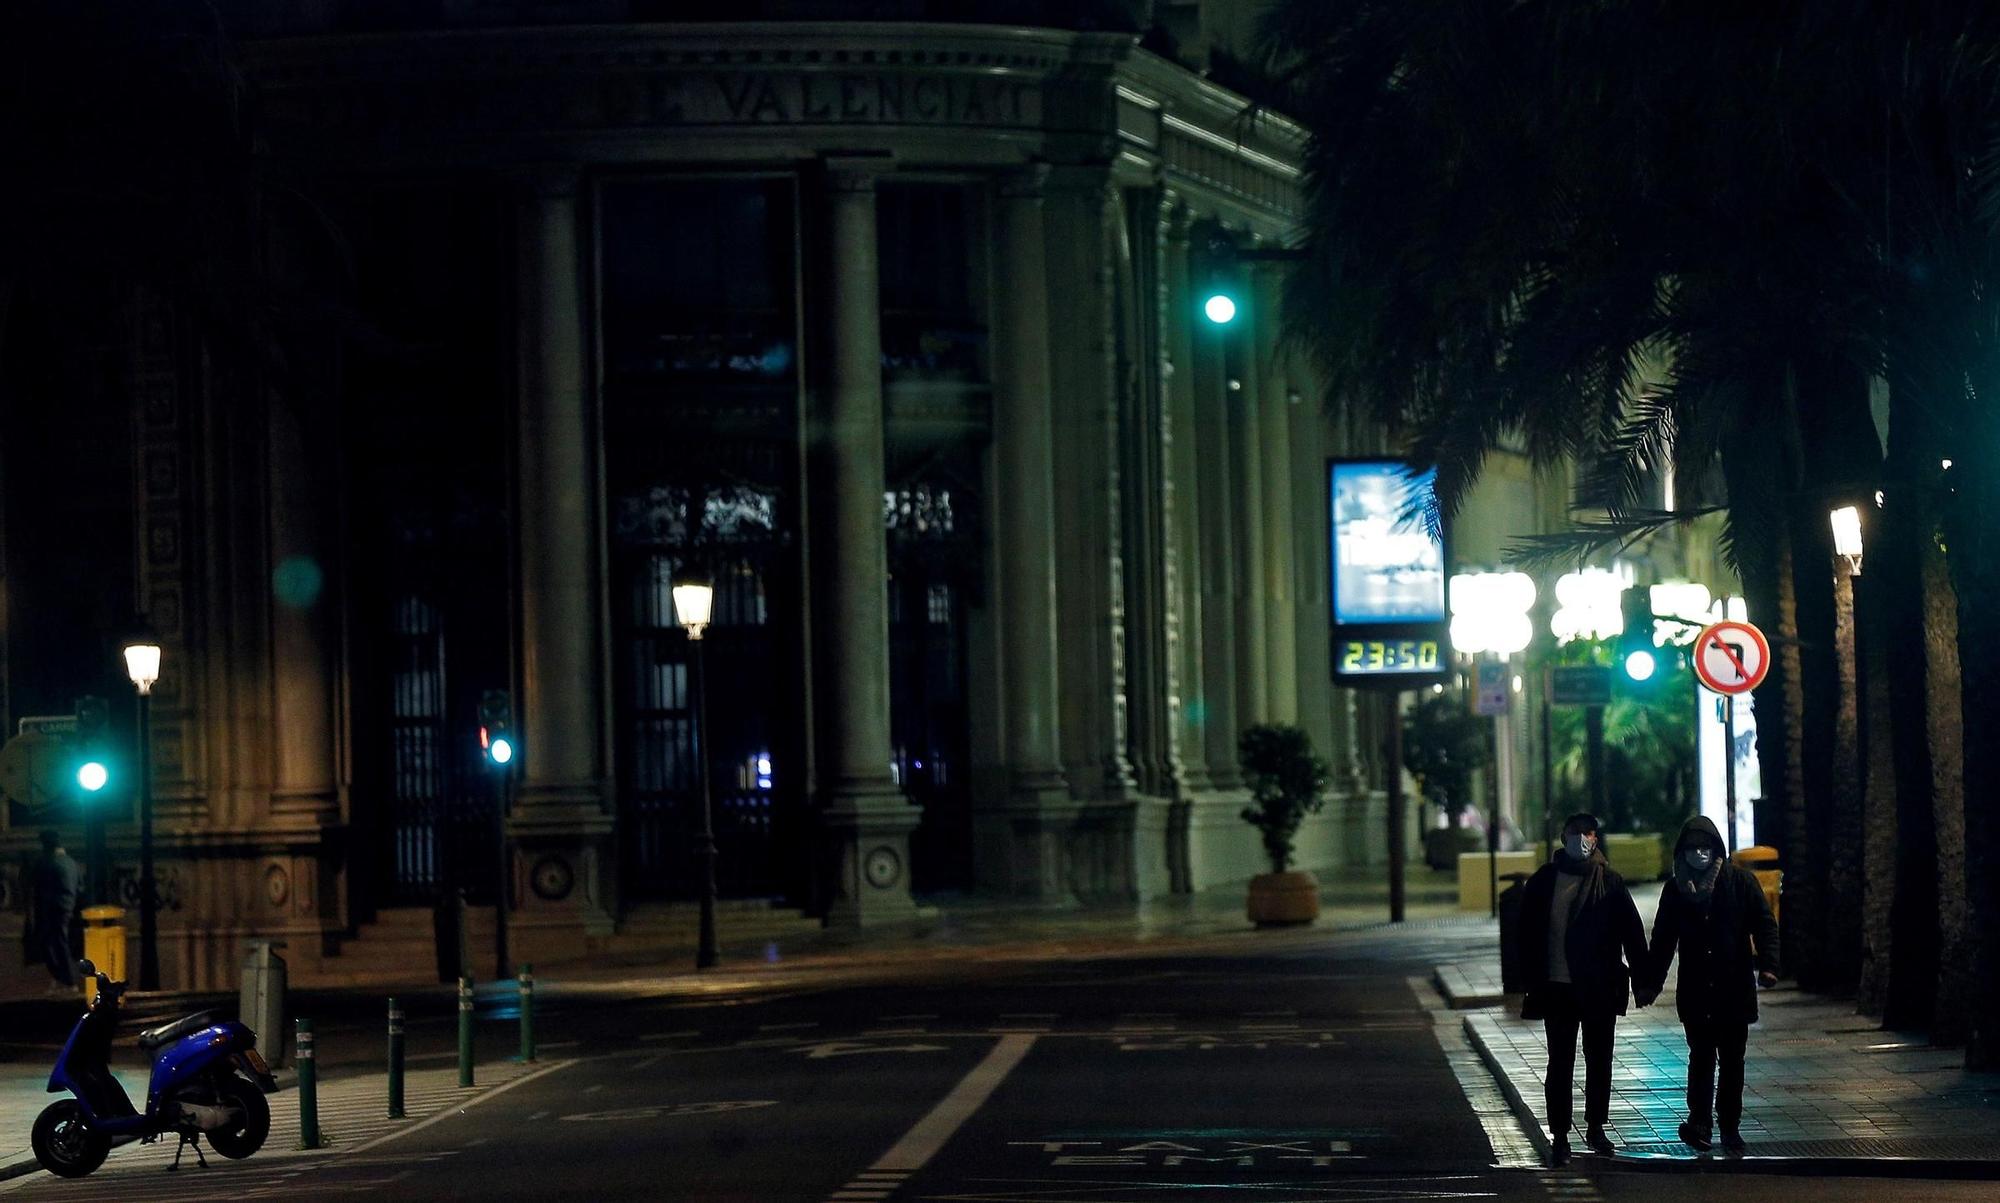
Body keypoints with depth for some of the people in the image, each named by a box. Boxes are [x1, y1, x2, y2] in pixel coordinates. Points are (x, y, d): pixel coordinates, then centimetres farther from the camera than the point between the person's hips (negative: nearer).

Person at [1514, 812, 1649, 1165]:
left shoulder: (1610, 883, 2)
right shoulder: (1543, 881, 3)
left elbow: (1632, 932, 3)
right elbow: (1525, 933, 5)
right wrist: (1532, 978, -1)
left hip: (1600, 989, 1)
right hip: (1557, 989, -1)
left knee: (1599, 1061, 10)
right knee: (1560, 1064, 0)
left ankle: (1595, 1128, 23)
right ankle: (1559, 1135, 5)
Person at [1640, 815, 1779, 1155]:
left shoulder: (1740, 881, 1)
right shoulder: (1676, 890, 8)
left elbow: (1765, 924, -1)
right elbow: (1662, 941, 13)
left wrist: (1767, 965, -14)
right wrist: (1651, 983, 9)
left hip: (1735, 988, -1)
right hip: (1695, 991, 1)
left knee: (1732, 1059, 4)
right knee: (1701, 1055, -8)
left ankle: (1730, 1126, 12)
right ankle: (1699, 1119, -10)